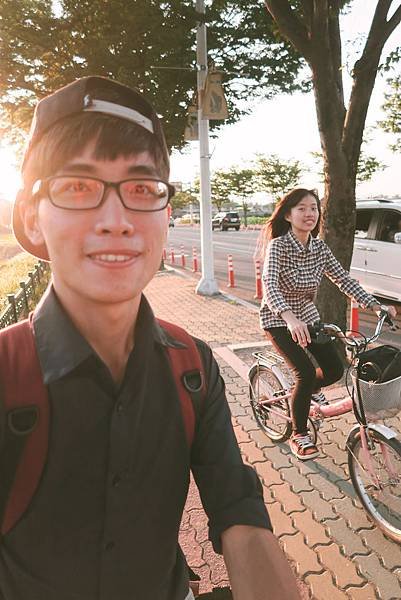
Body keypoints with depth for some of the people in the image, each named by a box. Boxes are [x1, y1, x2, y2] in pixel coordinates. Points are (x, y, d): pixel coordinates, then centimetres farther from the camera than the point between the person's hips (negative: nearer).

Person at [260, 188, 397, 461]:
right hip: (279, 319, -6)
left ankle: (309, 390, 34)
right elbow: (270, 287, -36)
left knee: (334, 369, -2)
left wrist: (376, 305, -18)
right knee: (306, 372, -17)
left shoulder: (319, 247, -4)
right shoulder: (278, 245, -22)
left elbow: (343, 279, -6)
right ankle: (299, 435, 6)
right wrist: (290, 318, -53)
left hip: (307, 315, 6)